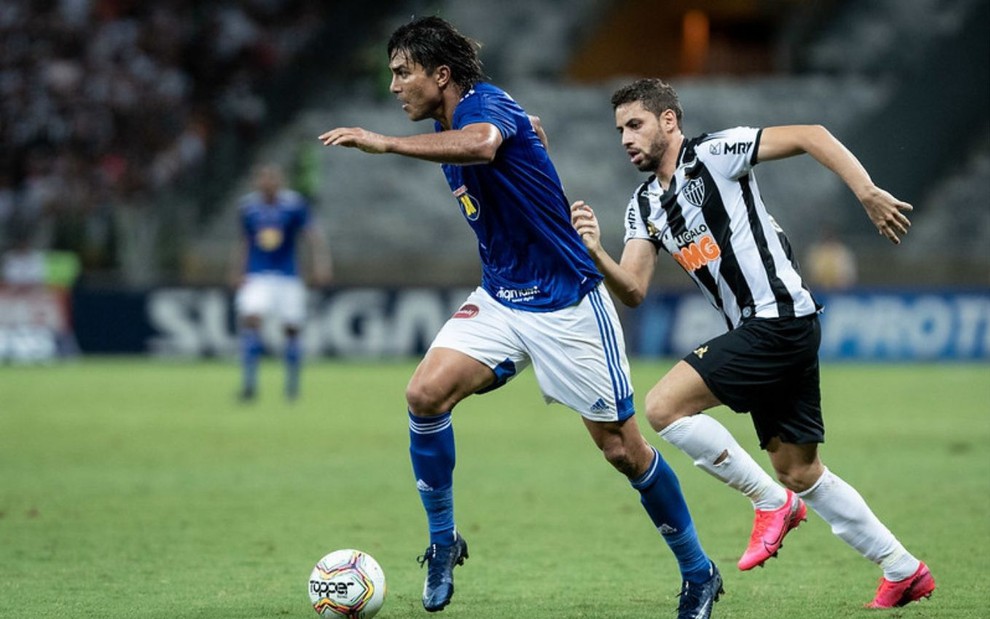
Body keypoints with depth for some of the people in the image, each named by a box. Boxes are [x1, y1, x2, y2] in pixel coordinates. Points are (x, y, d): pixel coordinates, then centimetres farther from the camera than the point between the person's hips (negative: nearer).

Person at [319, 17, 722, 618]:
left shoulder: (485, 104, -19)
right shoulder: (450, 126, 7)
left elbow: (481, 145, -46)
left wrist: (383, 143, -48)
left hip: (567, 303, -8)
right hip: (499, 299, 8)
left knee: (622, 447, 0)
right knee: (425, 393, -16)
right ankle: (443, 541, -1)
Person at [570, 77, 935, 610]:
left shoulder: (713, 154, -8)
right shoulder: (644, 206, 15)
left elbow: (811, 136, -12)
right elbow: (633, 291, 5)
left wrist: (868, 194, -21)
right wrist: (595, 253, -13)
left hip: (780, 320, -9)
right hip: (758, 331, 9)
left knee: (664, 406, -16)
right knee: (801, 473, 11)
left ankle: (772, 502, -5)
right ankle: (904, 572, 22)